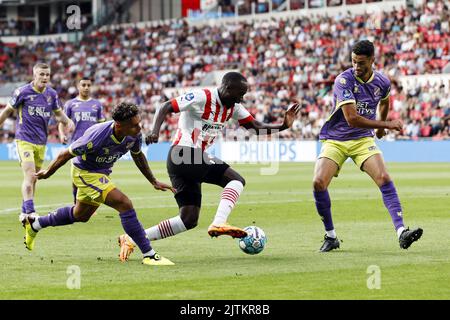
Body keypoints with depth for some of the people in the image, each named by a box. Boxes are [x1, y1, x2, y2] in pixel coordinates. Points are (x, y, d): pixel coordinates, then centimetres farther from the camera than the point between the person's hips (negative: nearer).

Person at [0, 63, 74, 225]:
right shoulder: (22, 92, -9)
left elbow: (58, 113, 17)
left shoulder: (51, 94, 4)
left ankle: (24, 212, 21)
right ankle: (29, 211, -22)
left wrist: (68, 121, -3)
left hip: (41, 141, 5)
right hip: (24, 140, -5)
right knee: (30, 175, -18)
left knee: (34, 178, 10)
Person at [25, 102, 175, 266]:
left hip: (102, 173, 8)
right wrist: (48, 172, -7)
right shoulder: (97, 136, -37)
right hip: (85, 173, -8)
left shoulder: (134, 135, -18)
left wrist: (153, 181, 12)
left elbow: (138, 155, 7)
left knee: (81, 215, 28)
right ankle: (149, 255, -19)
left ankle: (35, 224, 49)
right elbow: (66, 154, -21)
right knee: (125, 204, -23)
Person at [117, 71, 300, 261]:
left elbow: (257, 128, 14)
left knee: (188, 220, 6)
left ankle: (130, 239, 7)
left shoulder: (233, 107, 14)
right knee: (236, 180, -15)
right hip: (184, 154, -9)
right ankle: (218, 224, -30)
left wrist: (283, 126, -1)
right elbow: (166, 108, -13)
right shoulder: (202, 98, -11)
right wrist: (155, 131, -29)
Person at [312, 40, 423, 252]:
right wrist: (386, 124, -23)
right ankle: (330, 236, -2)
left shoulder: (382, 82, -2)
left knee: (384, 178, -20)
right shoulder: (344, 80, -19)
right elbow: (352, 119, -27)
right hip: (335, 140, -3)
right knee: (319, 183, -20)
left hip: (363, 139, 3)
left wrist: (381, 126, 34)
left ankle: (401, 232, -24)